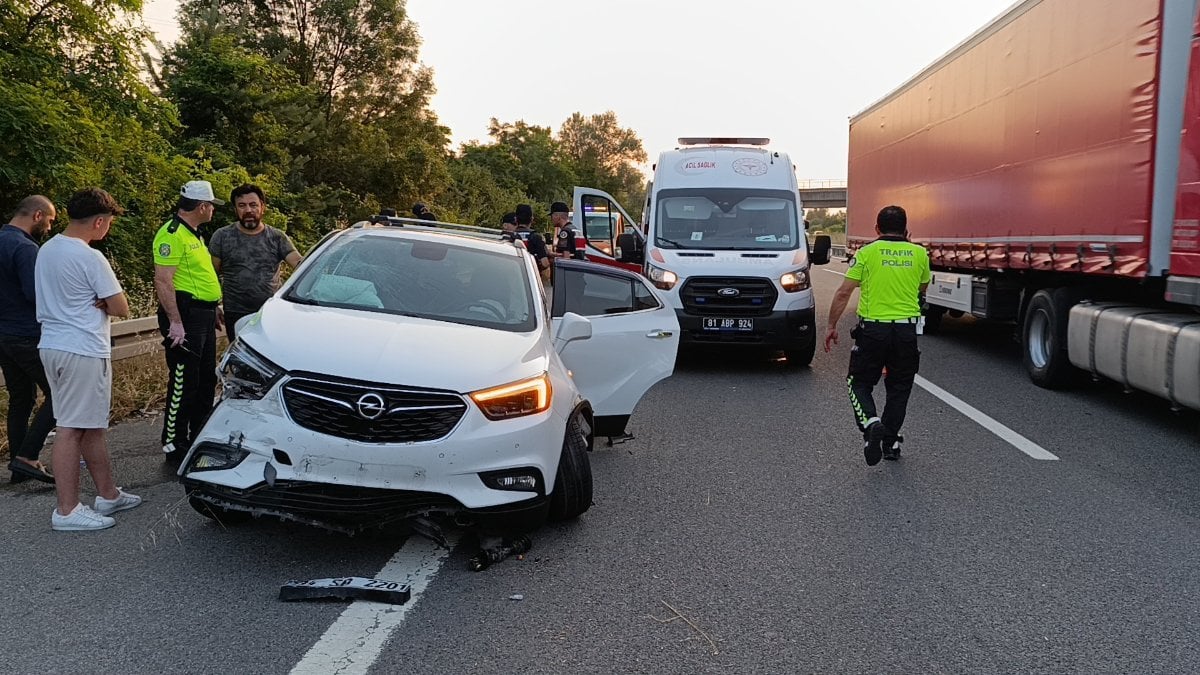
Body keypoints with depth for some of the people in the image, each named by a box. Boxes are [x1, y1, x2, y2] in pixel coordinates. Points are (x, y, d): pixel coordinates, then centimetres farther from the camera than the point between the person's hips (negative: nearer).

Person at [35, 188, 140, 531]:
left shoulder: (47, 249, 11)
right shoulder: (90, 258, -16)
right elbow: (120, 308, -14)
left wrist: (92, 303, 1)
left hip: (53, 346, 9)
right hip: (83, 351, -9)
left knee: (90, 425, 16)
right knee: (72, 429, -5)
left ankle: (108, 494, 26)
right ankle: (67, 511, 0)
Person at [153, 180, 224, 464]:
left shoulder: (192, 234, 18)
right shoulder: (171, 234, -14)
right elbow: (163, 281, -21)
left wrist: (214, 308, 27)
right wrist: (175, 322, -25)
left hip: (203, 315, 10)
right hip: (185, 315, -10)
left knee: (206, 379, 16)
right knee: (183, 383, -5)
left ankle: (200, 436, 28)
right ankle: (174, 445, 3)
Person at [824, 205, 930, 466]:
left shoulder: (867, 253, -3)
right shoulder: (919, 254, 5)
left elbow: (843, 293, -6)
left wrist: (832, 326, 3)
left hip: (873, 329, -2)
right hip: (907, 331, 3)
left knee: (860, 383, 10)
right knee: (899, 388, 16)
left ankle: (871, 423, -16)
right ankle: (890, 442, 19)